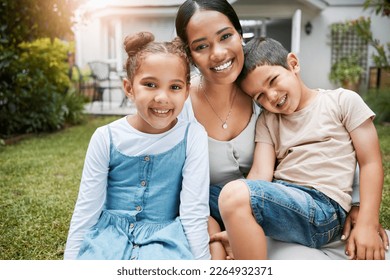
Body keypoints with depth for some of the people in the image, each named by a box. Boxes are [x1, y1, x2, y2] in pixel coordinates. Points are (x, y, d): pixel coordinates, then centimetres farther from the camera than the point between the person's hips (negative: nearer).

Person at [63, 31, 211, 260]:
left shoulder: (192, 136, -9)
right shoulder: (106, 138, -6)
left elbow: (194, 212, -8)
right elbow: (86, 211, 0)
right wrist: (70, 260, 1)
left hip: (166, 239, -1)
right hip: (110, 235, 2)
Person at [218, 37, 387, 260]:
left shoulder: (342, 100, 8)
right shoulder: (267, 122, 16)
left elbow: (371, 163, 5)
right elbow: (261, 173, 2)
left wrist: (368, 225, -6)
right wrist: (236, 229, -15)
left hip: (324, 208, -5)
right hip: (279, 198, 5)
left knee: (235, 193, -30)